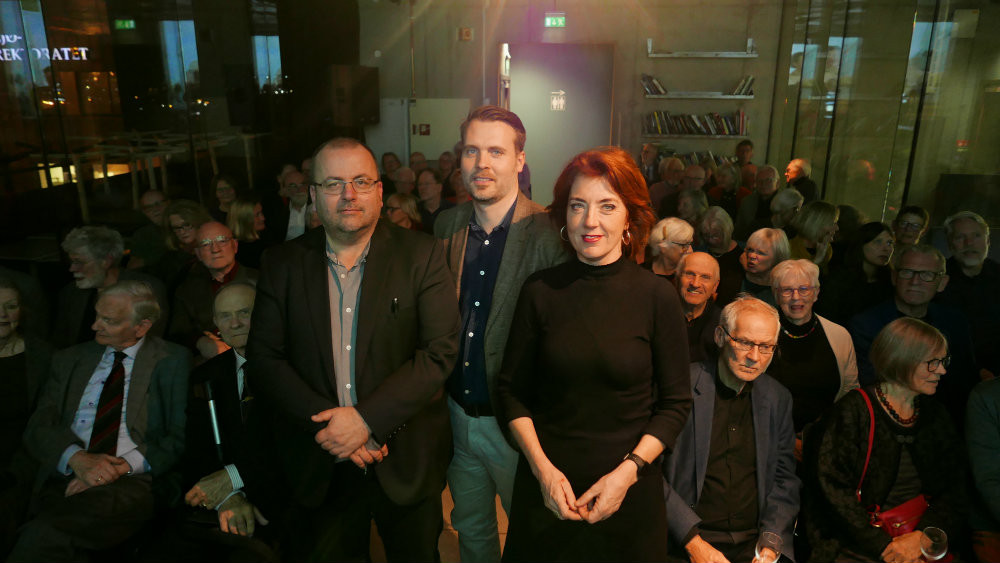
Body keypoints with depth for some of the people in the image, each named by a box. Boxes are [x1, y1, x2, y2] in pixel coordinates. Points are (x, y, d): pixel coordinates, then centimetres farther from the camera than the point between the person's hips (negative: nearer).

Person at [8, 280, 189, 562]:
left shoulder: (173, 361, 7)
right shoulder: (69, 360, 19)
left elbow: (182, 436, 0)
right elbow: (37, 428, 10)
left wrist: (122, 465, -13)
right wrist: (77, 457, -11)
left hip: (131, 484, -4)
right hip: (63, 481, 4)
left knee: (45, 534, -32)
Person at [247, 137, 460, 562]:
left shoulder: (421, 255, -7)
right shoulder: (282, 263, 0)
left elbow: (440, 351, -13)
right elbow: (263, 359, -3)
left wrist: (367, 419, -20)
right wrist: (326, 422, -15)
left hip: (406, 461, -1)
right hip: (316, 468, 2)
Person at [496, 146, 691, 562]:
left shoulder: (658, 297, -9)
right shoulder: (540, 291, -7)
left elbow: (675, 403, -4)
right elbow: (512, 390, -1)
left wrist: (628, 471, -13)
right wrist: (543, 469, -10)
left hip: (629, 489, 0)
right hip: (545, 484, 1)